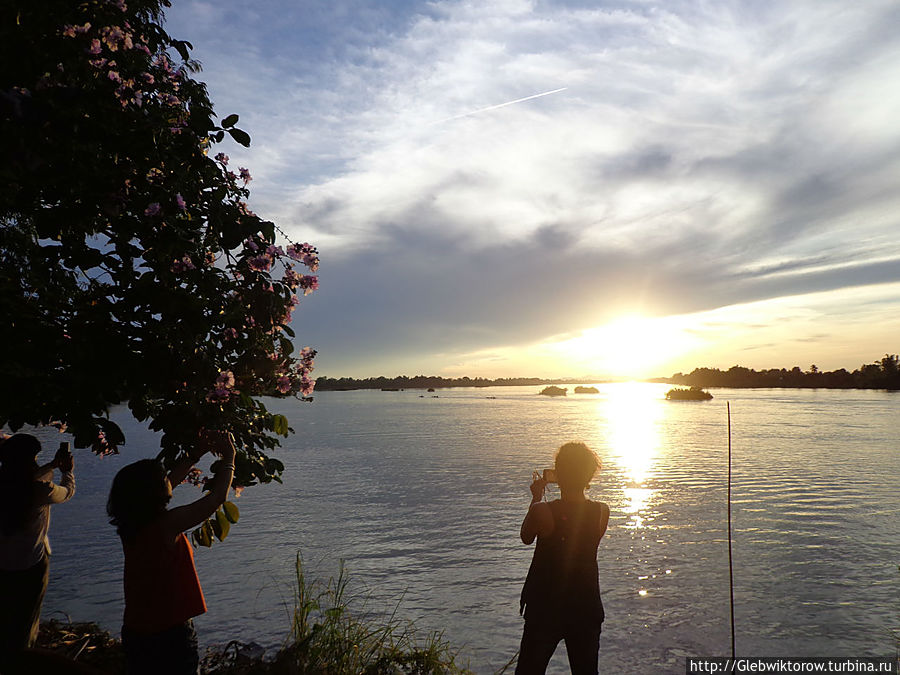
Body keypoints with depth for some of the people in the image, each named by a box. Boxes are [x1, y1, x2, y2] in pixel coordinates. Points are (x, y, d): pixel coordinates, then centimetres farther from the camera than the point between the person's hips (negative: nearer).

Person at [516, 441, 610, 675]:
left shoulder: (543, 511, -21)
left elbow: (526, 537, -1)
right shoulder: (602, 512, -11)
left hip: (544, 609, -3)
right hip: (586, 609, 3)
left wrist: (536, 498, 6)